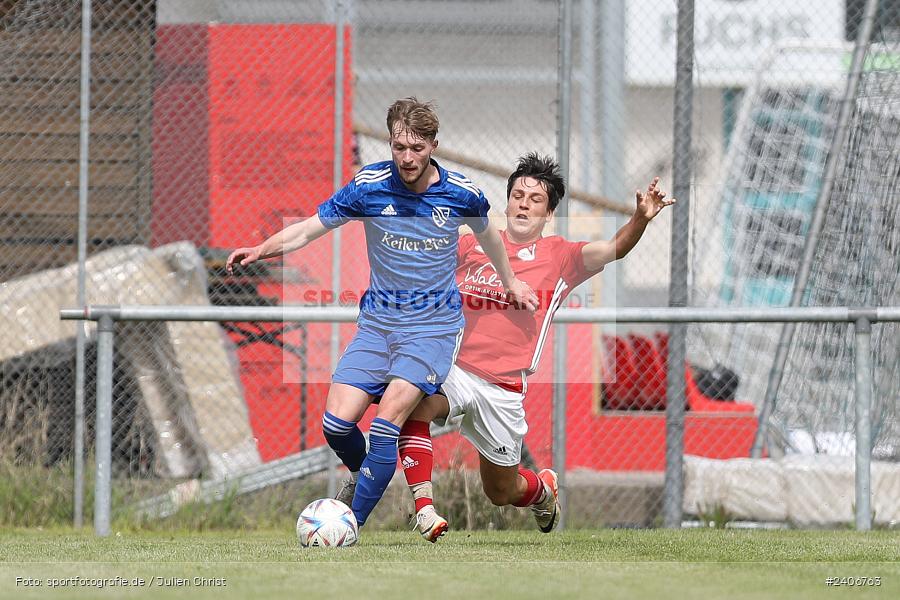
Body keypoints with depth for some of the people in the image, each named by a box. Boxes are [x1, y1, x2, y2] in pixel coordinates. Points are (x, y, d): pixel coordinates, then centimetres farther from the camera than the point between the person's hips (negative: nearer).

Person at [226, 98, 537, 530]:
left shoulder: (460, 194, -6)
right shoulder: (368, 185, -7)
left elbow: (486, 234, 17)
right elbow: (308, 229, -3)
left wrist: (510, 282, 30)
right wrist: (262, 249, -20)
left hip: (434, 325, -2)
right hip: (378, 321, 2)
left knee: (388, 416, -22)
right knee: (336, 424, -10)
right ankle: (364, 473, 25)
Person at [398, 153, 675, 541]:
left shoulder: (559, 257, 5)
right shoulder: (473, 245, 11)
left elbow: (613, 249, -9)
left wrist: (640, 219, -27)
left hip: (503, 389, -1)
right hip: (453, 368, 1)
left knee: (501, 492, 10)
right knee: (414, 404, -34)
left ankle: (543, 490, 47)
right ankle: (424, 510, -32)